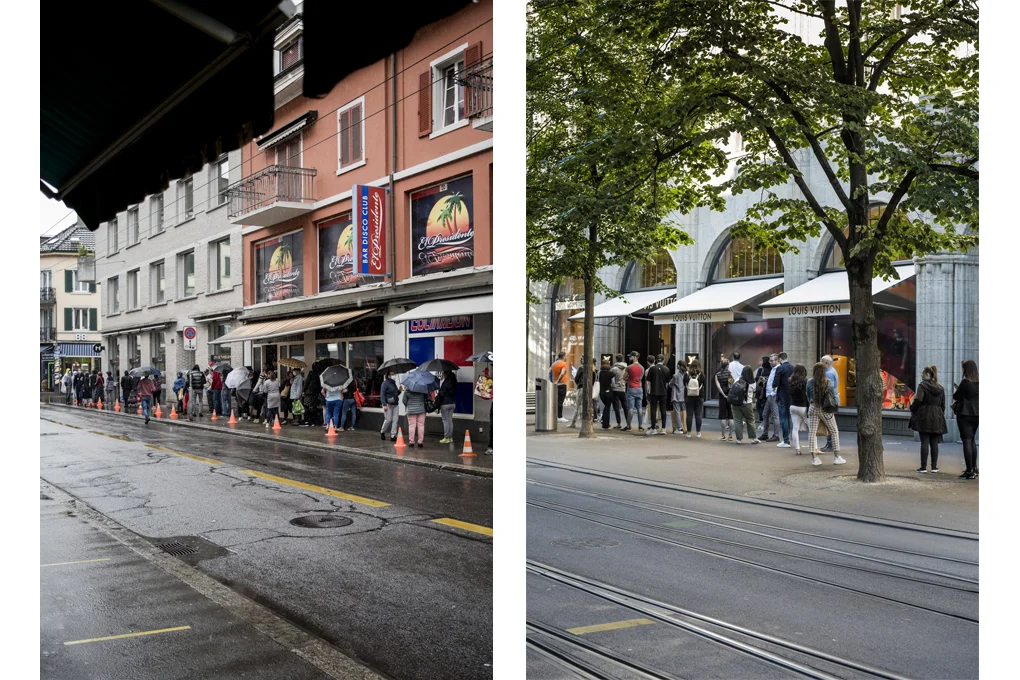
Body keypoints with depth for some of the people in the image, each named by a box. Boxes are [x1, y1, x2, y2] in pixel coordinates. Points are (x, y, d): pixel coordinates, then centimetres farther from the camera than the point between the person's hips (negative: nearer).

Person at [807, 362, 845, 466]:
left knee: (812, 432, 6)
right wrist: (833, 406, 19)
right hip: (825, 409, -1)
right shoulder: (828, 382, -6)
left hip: (813, 408, 1)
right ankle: (837, 457, 11)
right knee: (834, 431, 11)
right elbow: (833, 396, 3)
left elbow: (808, 396, 7)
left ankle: (814, 458, 6)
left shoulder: (810, 382, -3)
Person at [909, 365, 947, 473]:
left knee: (924, 442, -3)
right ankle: (934, 467, 9)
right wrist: (941, 416, 19)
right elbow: (943, 404, 14)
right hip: (937, 418, 5)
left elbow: (918, 399, -20)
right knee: (934, 443, 8)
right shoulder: (940, 388, 11)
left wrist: (912, 409, -5)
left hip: (924, 417, -5)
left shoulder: (922, 386, -9)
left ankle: (923, 467, -1)